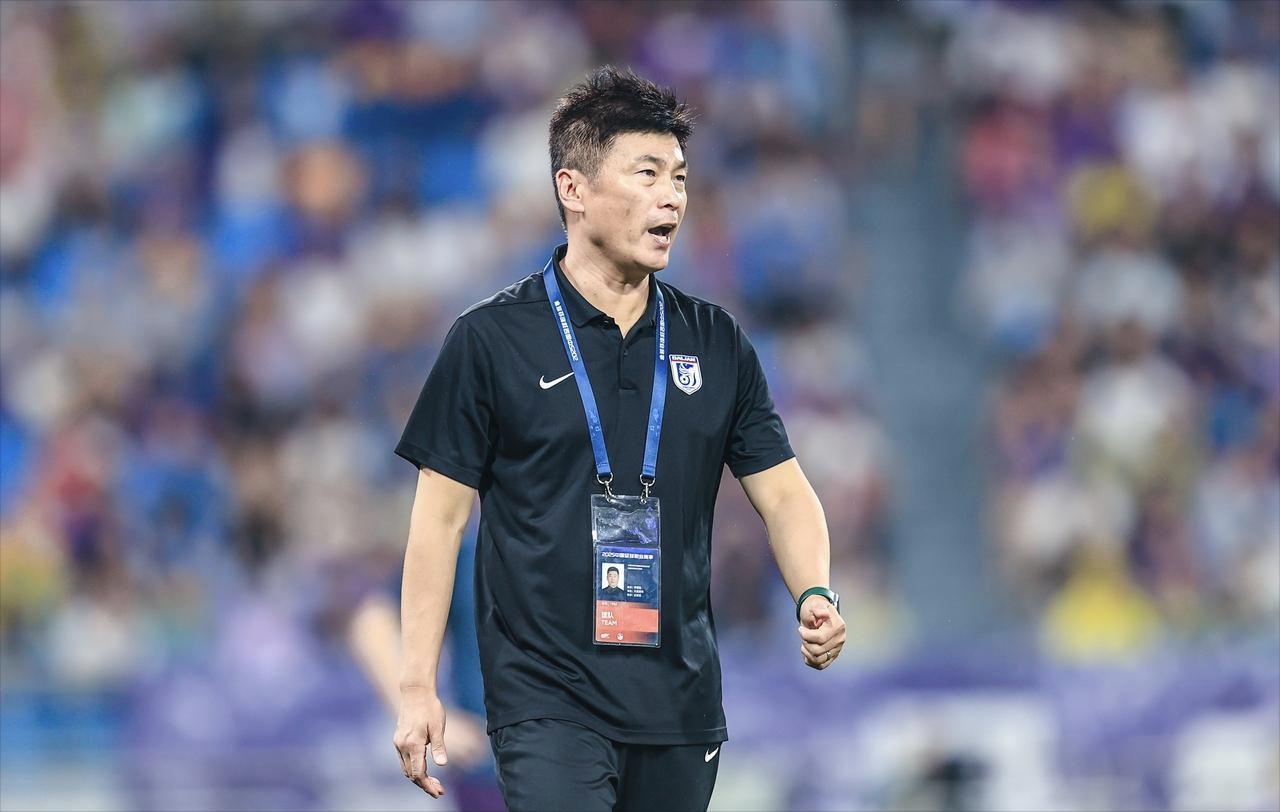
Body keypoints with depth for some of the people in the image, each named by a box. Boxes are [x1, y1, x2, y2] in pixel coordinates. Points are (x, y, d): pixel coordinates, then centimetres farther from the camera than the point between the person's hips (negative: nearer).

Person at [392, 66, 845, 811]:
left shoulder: (716, 343, 10)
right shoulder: (491, 340, -1)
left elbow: (782, 492, 10)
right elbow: (441, 516, 0)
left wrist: (816, 598, -11)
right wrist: (419, 686, -5)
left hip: (683, 702, 5)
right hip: (546, 700, -4)